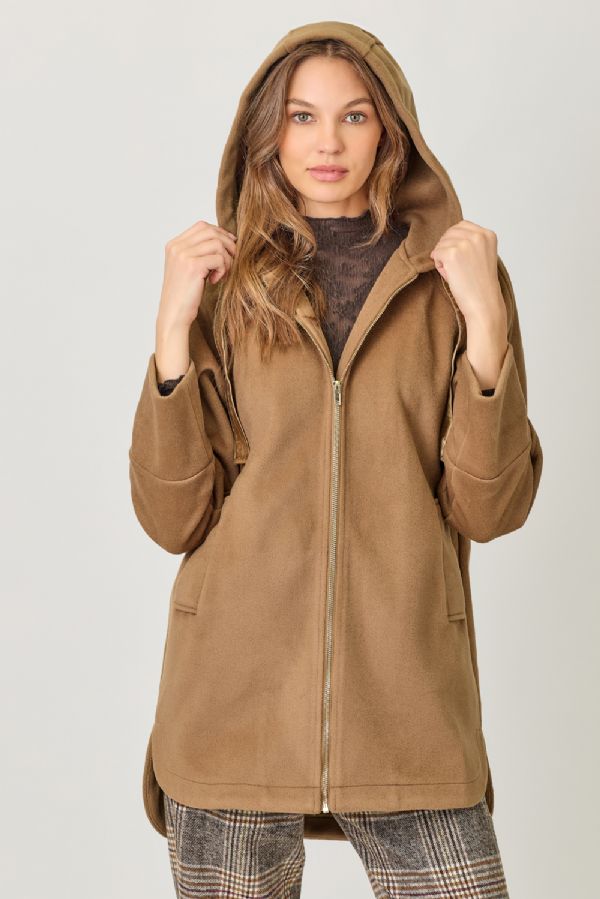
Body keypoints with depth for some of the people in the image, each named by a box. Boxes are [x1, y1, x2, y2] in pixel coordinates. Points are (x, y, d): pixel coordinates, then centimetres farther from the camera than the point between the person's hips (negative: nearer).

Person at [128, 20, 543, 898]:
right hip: (237, 695, 1)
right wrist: (175, 325, -8)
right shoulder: (231, 284, 5)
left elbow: (490, 509, -2)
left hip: (407, 709, 0)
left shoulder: (451, 273, 4)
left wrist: (484, 320, -11)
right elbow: (173, 519, 0)